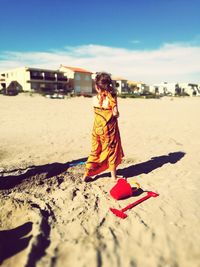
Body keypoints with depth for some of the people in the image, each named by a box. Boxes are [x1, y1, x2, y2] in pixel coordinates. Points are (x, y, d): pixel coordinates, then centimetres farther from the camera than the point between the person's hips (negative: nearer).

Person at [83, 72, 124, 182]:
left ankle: (87, 174, 20)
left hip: (97, 129, 3)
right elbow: (115, 114, -19)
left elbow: (96, 112, 5)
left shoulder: (94, 99, -5)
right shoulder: (111, 98, -13)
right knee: (112, 151, 13)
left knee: (95, 151, 16)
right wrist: (116, 113, 3)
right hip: (110, 130, -3)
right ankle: (113, 175, 24)